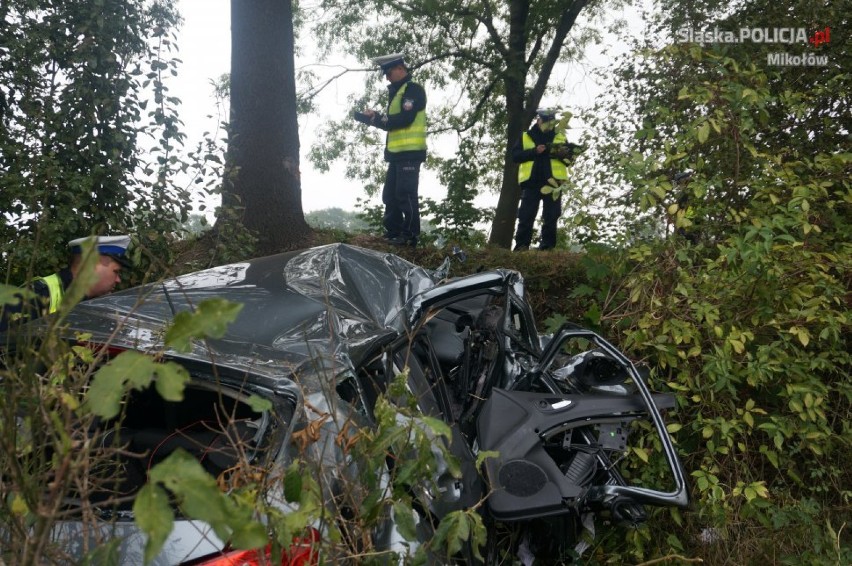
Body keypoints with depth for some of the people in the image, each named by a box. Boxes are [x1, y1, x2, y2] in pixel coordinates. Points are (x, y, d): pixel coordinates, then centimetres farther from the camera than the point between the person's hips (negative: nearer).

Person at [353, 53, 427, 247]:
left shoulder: (413, 89, -7)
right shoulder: (397, 92, 22)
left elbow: (404, 119, -19)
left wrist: (377, 118, -10)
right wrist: (373, 117, 4)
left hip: (410, 153, -10)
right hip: (397, 153, 10)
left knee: (406, 195, -7)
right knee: (390, 195, 12)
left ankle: (410, 235, -1)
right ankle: (393, 231, 21)